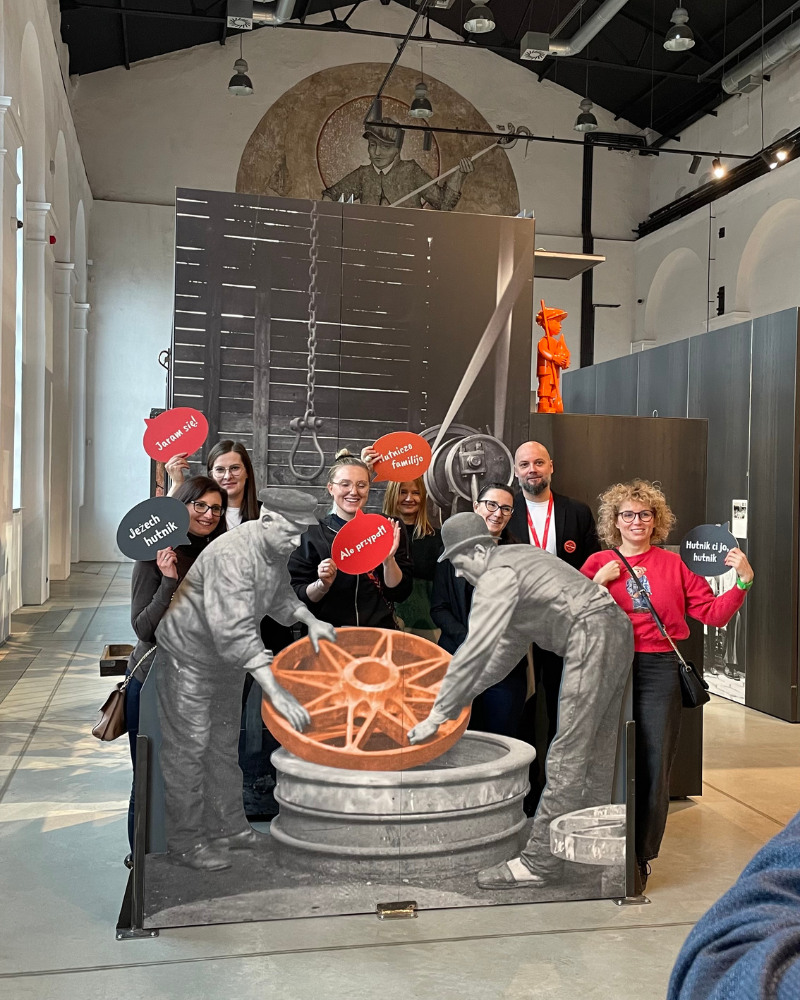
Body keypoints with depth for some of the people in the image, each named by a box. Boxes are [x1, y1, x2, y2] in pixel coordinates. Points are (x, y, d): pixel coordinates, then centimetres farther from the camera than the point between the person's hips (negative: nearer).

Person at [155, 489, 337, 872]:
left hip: (226, 657, 9)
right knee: (188, 748, -1)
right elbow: (234, 633, -40)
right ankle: (185, 842, 12)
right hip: (188, 655, -9)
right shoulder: (232, 556, -35)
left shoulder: (276, 551, -7)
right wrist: (274, 691, -42)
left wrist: (309, 620, -5)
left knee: (224, 744, 18)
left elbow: (280, 594, 13)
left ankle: (227, 826, 31)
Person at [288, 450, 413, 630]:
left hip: (379, 634, 1)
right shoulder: (310, 534, 0)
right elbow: (297, 597, 0)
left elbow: (400, 593, 1)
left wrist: (388, 560, -14)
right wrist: (322, 585, -17)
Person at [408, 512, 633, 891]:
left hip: (593, 637, -11)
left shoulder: (497, 574, -8)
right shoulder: (519, 561, 23)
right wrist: (469, 692, 29)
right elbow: (511, 645, 28)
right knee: (597, 751, 16)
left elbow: (475, 648, -16)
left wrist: (438, 714, -12)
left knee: (567, 755, -9)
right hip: (617, 631, 11)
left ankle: (540, 862, -6)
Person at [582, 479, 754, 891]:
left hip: (659, 671, 0)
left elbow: (714, 613, 4)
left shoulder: (675, 564, 9)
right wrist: (598, 582, -8)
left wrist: (743, 580, -7)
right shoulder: (598, 563, 8)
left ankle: (641, 855, 15)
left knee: (654, 764, -1)